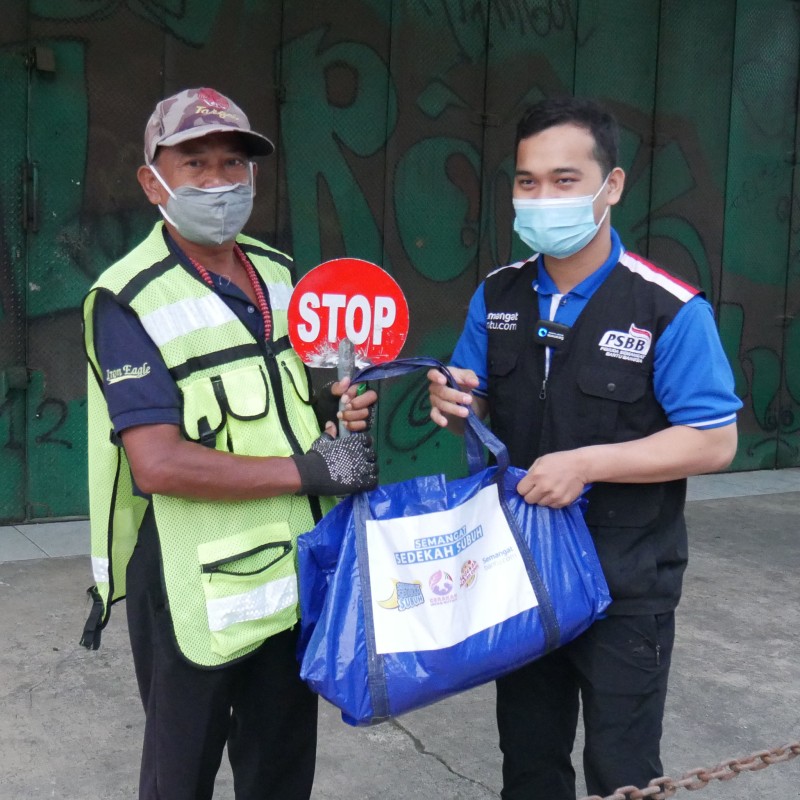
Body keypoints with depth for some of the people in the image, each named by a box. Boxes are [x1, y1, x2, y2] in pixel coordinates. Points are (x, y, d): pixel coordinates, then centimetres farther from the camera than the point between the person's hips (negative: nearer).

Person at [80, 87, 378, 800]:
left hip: (294, 574, 7)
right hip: (197, 590, -6)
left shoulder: (276, 272, 8)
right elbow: (160, 463, -24)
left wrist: (338, 413, -1)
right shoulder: (128, 299, -15)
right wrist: (308, 469, -20)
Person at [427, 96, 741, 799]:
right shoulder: (498, 296, 1)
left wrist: (586, 463, -24)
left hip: (626, 583, -5)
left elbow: (715, 443, -16)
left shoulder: (670, 309, -16)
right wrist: (455, 404, -13)